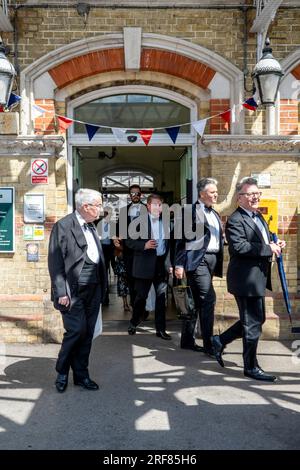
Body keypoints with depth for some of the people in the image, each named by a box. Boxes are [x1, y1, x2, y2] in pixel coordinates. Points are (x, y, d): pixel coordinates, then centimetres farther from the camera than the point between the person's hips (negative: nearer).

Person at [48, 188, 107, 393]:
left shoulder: (92, 227, 14)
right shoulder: (63, 226, -8)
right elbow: (55, 262, -12)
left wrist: (102, 287, 10)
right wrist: (61, 292, -16)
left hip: (93, 289, 7)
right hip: (74, 290, -7)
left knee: (87, 334, 11)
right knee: (76, 330, -6)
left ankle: (81, 374, 25)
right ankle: (62, 372, 17)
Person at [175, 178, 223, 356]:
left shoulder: (215, 214, 18)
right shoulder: (192, 210, -7)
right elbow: (181, 238, -9)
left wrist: (218, 264, 15)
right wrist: (179, 264, -13)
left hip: (211, 260, 8)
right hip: (197, 259, -8)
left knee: (196, 301, 12)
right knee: (208, 299, -12)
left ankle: (187, 340, 21)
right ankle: (209, 344, -3)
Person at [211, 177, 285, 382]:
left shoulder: (258, 217, 16)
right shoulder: (235, 220, -16)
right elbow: (239, 247, -28)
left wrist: (275, 244, 3)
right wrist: (268, 248, -22)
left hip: (258, 278, 10)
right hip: (246, 279, -10)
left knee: (257, 319, 19)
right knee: (253, 323, 2)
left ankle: (220, 341, 31)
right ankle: (251, 367, 18)